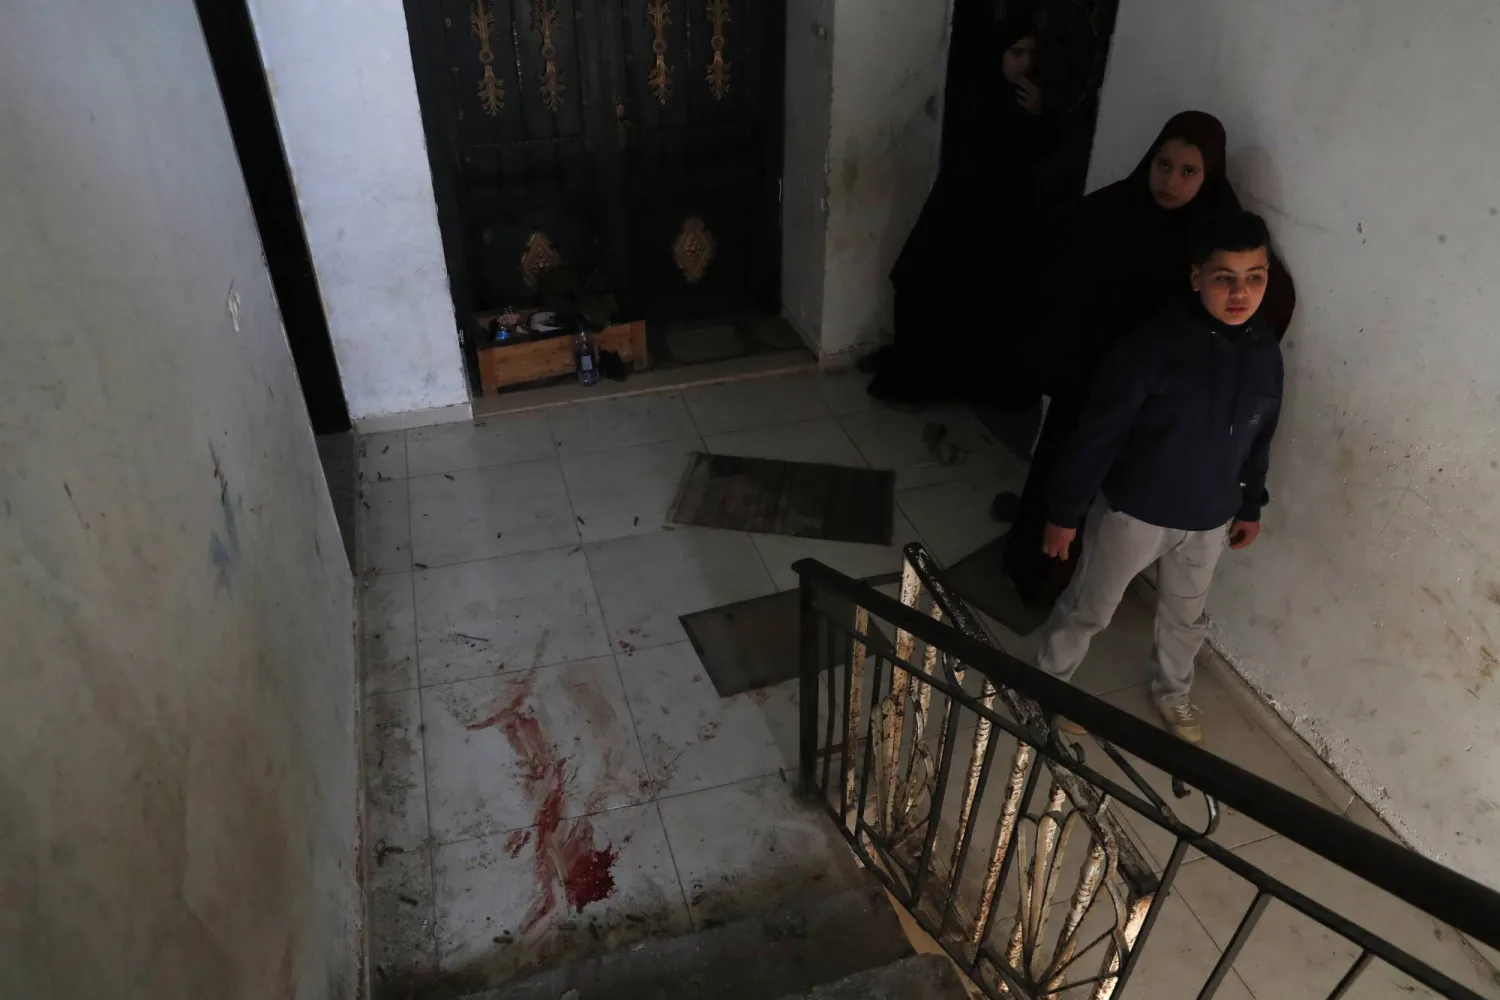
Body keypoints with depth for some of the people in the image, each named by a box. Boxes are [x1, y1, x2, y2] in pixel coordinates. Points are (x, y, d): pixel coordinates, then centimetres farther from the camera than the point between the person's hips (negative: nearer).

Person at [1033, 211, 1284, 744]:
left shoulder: (1265, 351, -8)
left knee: (1185, 615, 27)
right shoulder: (1154, 345, -26)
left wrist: (1251, 505, 16)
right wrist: (1064, 511, -15)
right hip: (1134, 510, -5)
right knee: (1088, 609, 15)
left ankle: (1173, 692, 54)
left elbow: (1258, 438, 7)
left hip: (1209, 519, 5)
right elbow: (1097, 434, -20)